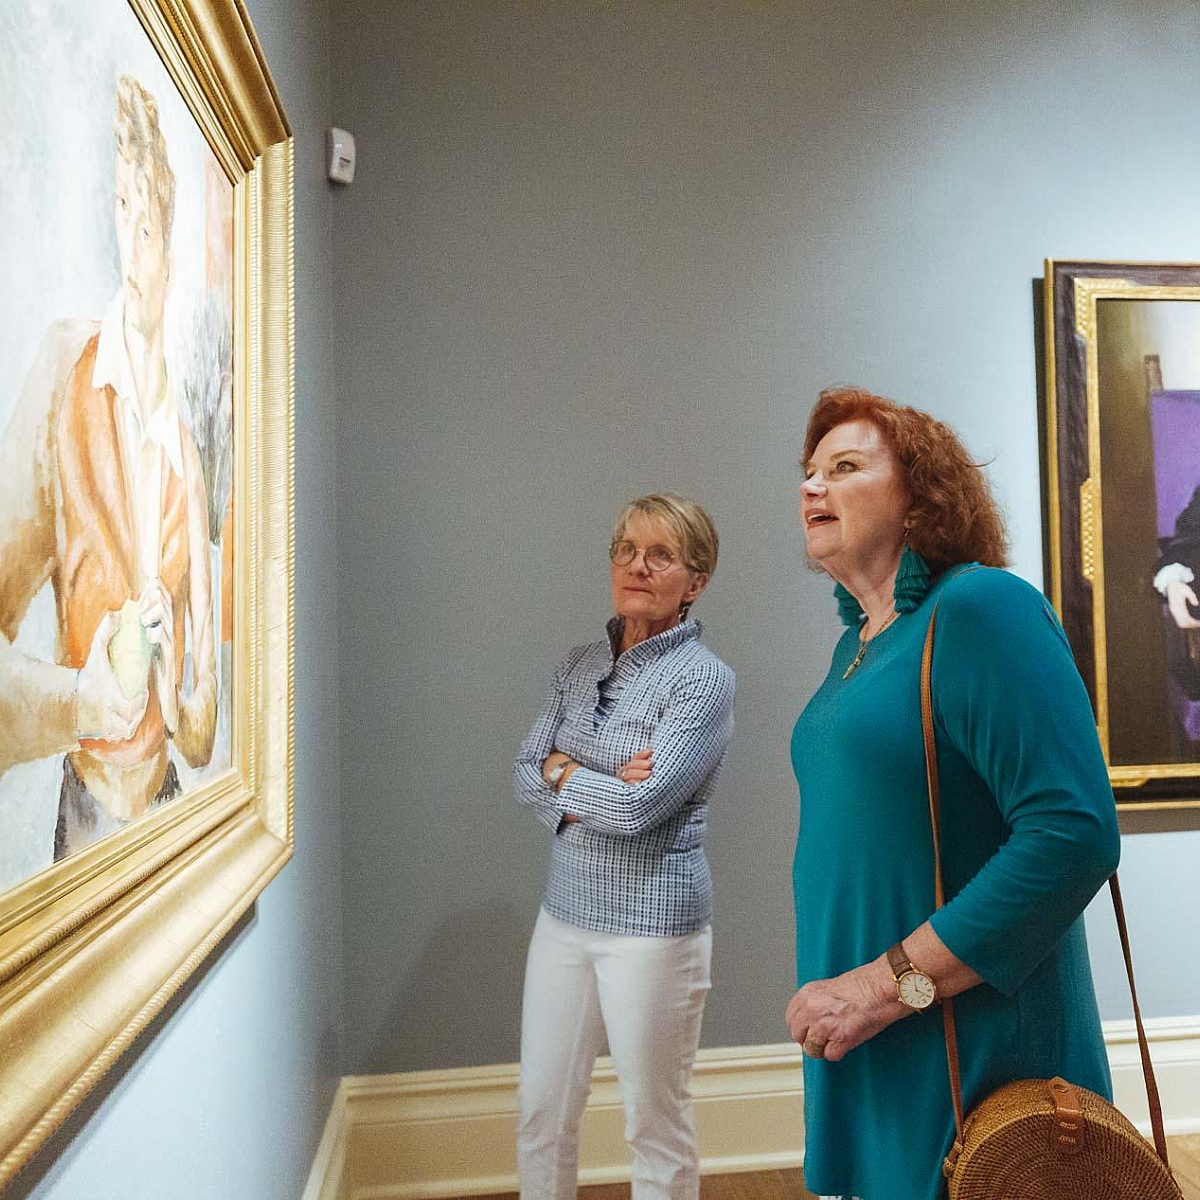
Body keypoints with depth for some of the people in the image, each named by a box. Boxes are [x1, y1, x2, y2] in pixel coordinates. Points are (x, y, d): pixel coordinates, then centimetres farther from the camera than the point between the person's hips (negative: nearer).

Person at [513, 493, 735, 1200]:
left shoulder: (704, 679, -14)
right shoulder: (579, 667, 6)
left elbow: (639, 808, -22)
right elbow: (527, 776, 2)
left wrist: (562, 772, -7)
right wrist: (601, 788, -16)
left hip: (652, 923, -6)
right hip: (566, 912, 6)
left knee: (657, 1127, 11)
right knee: (542, 1112, 17)